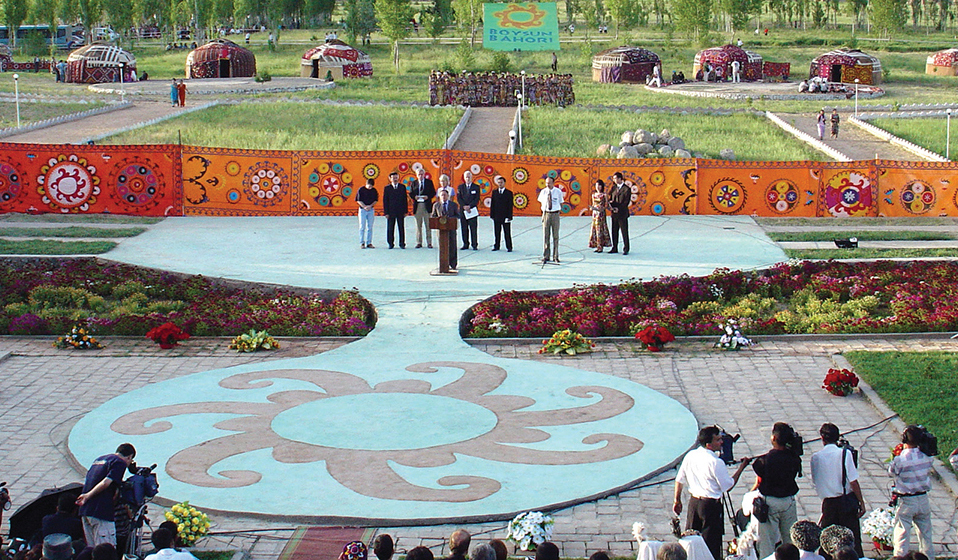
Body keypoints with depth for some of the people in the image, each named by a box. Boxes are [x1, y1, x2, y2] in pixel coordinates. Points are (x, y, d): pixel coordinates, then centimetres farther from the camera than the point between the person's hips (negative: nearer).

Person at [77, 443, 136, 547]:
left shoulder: (99, 459, 23)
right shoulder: (120, 463, -4)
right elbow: (105, 483, -16)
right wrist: (88, 496, -12)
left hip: (85, 510, 8)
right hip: (101, 511, -8)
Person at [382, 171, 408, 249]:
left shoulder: (402, 187, 8)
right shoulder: (387, 188, 3)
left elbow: (405, 199, 8)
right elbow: (385, 201, 1)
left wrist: (405, 211, 2)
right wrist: (386, 212, -5)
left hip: (400, 211, 1)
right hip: (391, 212, -1)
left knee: (401, 228, 3)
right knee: (390, 228, 2)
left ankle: (402, 243, 9)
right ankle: (391, 243, 11)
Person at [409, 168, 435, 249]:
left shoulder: (429, 182, 7)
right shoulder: (414, 183, 11)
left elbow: (433, 193, 4)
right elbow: (410, 193, 9)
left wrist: (428, 197, -14)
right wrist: (414, 197, -12)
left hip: (427, 205, -1)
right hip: (417, 205, 1)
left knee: (428, 225, -1)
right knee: (418, 226, 3)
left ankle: (429, 243, 3)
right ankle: (419, 243, 8)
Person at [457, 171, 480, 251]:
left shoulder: (476, 187, 6)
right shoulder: (460, 187, 12)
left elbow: (477, 199, -2)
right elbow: (459, 198, 3)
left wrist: (469, 206, -13)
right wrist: (464, 206, -11)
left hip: (473, 210, -2)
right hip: (463, 210, 2)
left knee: (473, 228, -4)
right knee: (464, 229, 3)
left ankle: (475, 245, -2)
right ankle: (465, 244, 10)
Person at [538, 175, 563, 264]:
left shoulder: (558, 192, -1)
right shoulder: (543, 192, 2)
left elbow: (561, 203, 11)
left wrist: (559, 211, 4)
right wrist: (544, 210, 11)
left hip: (555, 214, -1)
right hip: (546, 214, 1)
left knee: (555, 236, 4)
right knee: (546, 236, 1)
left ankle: (555, 256, 11)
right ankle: (545, 256, 7)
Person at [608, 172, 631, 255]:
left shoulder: (627, 189, -6)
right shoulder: (614, 188, 13)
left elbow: (627, 202, -10)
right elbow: (610, 198, 14)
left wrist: (619, 208, -17)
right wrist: (610, 203, -9)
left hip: (622, 213, -6)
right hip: (614, 214, 6)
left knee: (624, 232, -2)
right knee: (614, 232, 9)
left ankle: (625, 249, 4)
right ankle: (614, 248, 16)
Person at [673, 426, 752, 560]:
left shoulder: (690, 456, 0)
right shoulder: (716, 463, -20)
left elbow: (679, 480, 8)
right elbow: (728, 486, -10)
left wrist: (677, 501, 19)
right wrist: (741, 468, -1)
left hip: (693, 502, 6)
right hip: (711, 504, -6)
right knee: (712, 544, 4)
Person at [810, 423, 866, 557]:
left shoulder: (816, 457, -2)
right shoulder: (844, 453, -10)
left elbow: (815, 481, 5)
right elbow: (853, 482, -11)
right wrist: (861, 502, -4)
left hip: (828, 502, 2)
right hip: (847, 501, -2)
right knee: (853, 538, 5)